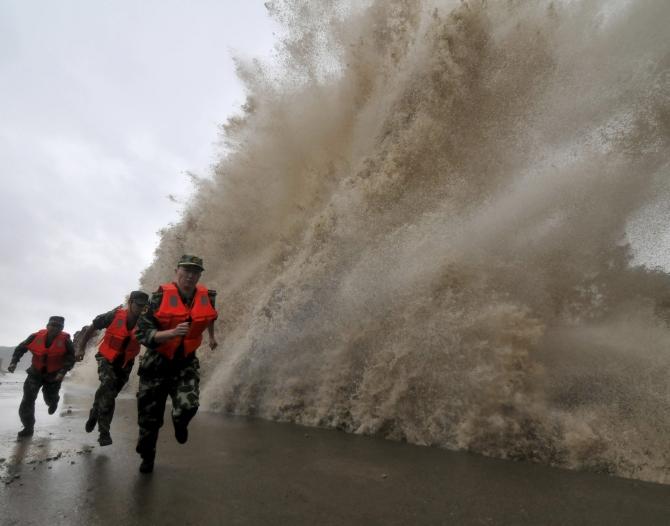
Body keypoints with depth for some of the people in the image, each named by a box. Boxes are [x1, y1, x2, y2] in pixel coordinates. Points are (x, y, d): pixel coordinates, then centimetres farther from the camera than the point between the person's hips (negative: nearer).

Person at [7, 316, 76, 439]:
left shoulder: (65, 340, -19)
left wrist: (63, 371, -25)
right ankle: (28, 428, 12)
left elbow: (71, 358, -13)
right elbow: (21, 348, 2)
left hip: (54, 376, -1)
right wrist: (14, 362, -10)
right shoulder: (36, 336, -15)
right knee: (27, 401, -5)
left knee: (50, 399, 15)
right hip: (35, 373, 1)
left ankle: (53, 402, 56)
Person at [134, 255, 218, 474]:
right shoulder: (161, 297, -18)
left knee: (188, 407, -22)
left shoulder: (207, 297, -9)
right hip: (156, 364, -1)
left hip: (185, 363, 1)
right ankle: (147, 456, 40)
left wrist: (212, 336, 30)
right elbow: (142, 333, -21)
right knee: (149, 417, 9)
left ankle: (180, 423, 17)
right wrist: (173, 332, -36)